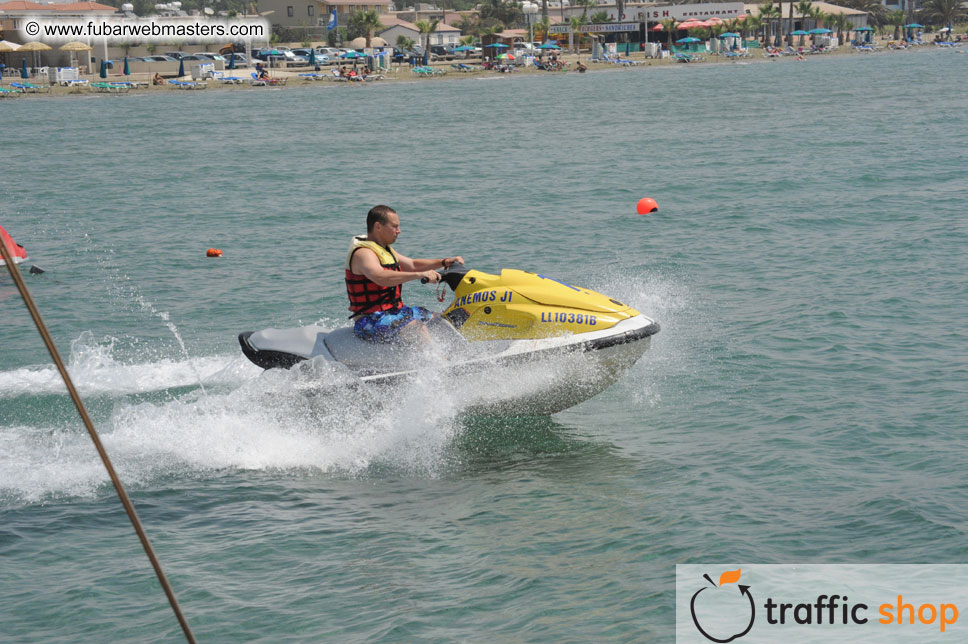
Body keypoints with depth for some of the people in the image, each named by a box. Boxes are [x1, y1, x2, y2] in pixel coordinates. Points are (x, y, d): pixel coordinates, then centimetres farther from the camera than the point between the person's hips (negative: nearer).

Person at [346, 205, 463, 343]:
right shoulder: (363, 253, -17)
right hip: (370, 320, -10)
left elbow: (412, 265, 23)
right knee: (417, 328, -30)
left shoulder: (385, 250, 16)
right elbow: (381, 277, -35)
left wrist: (444, 262, 8)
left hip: (394, 312, 10)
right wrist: (420, 274, -41)